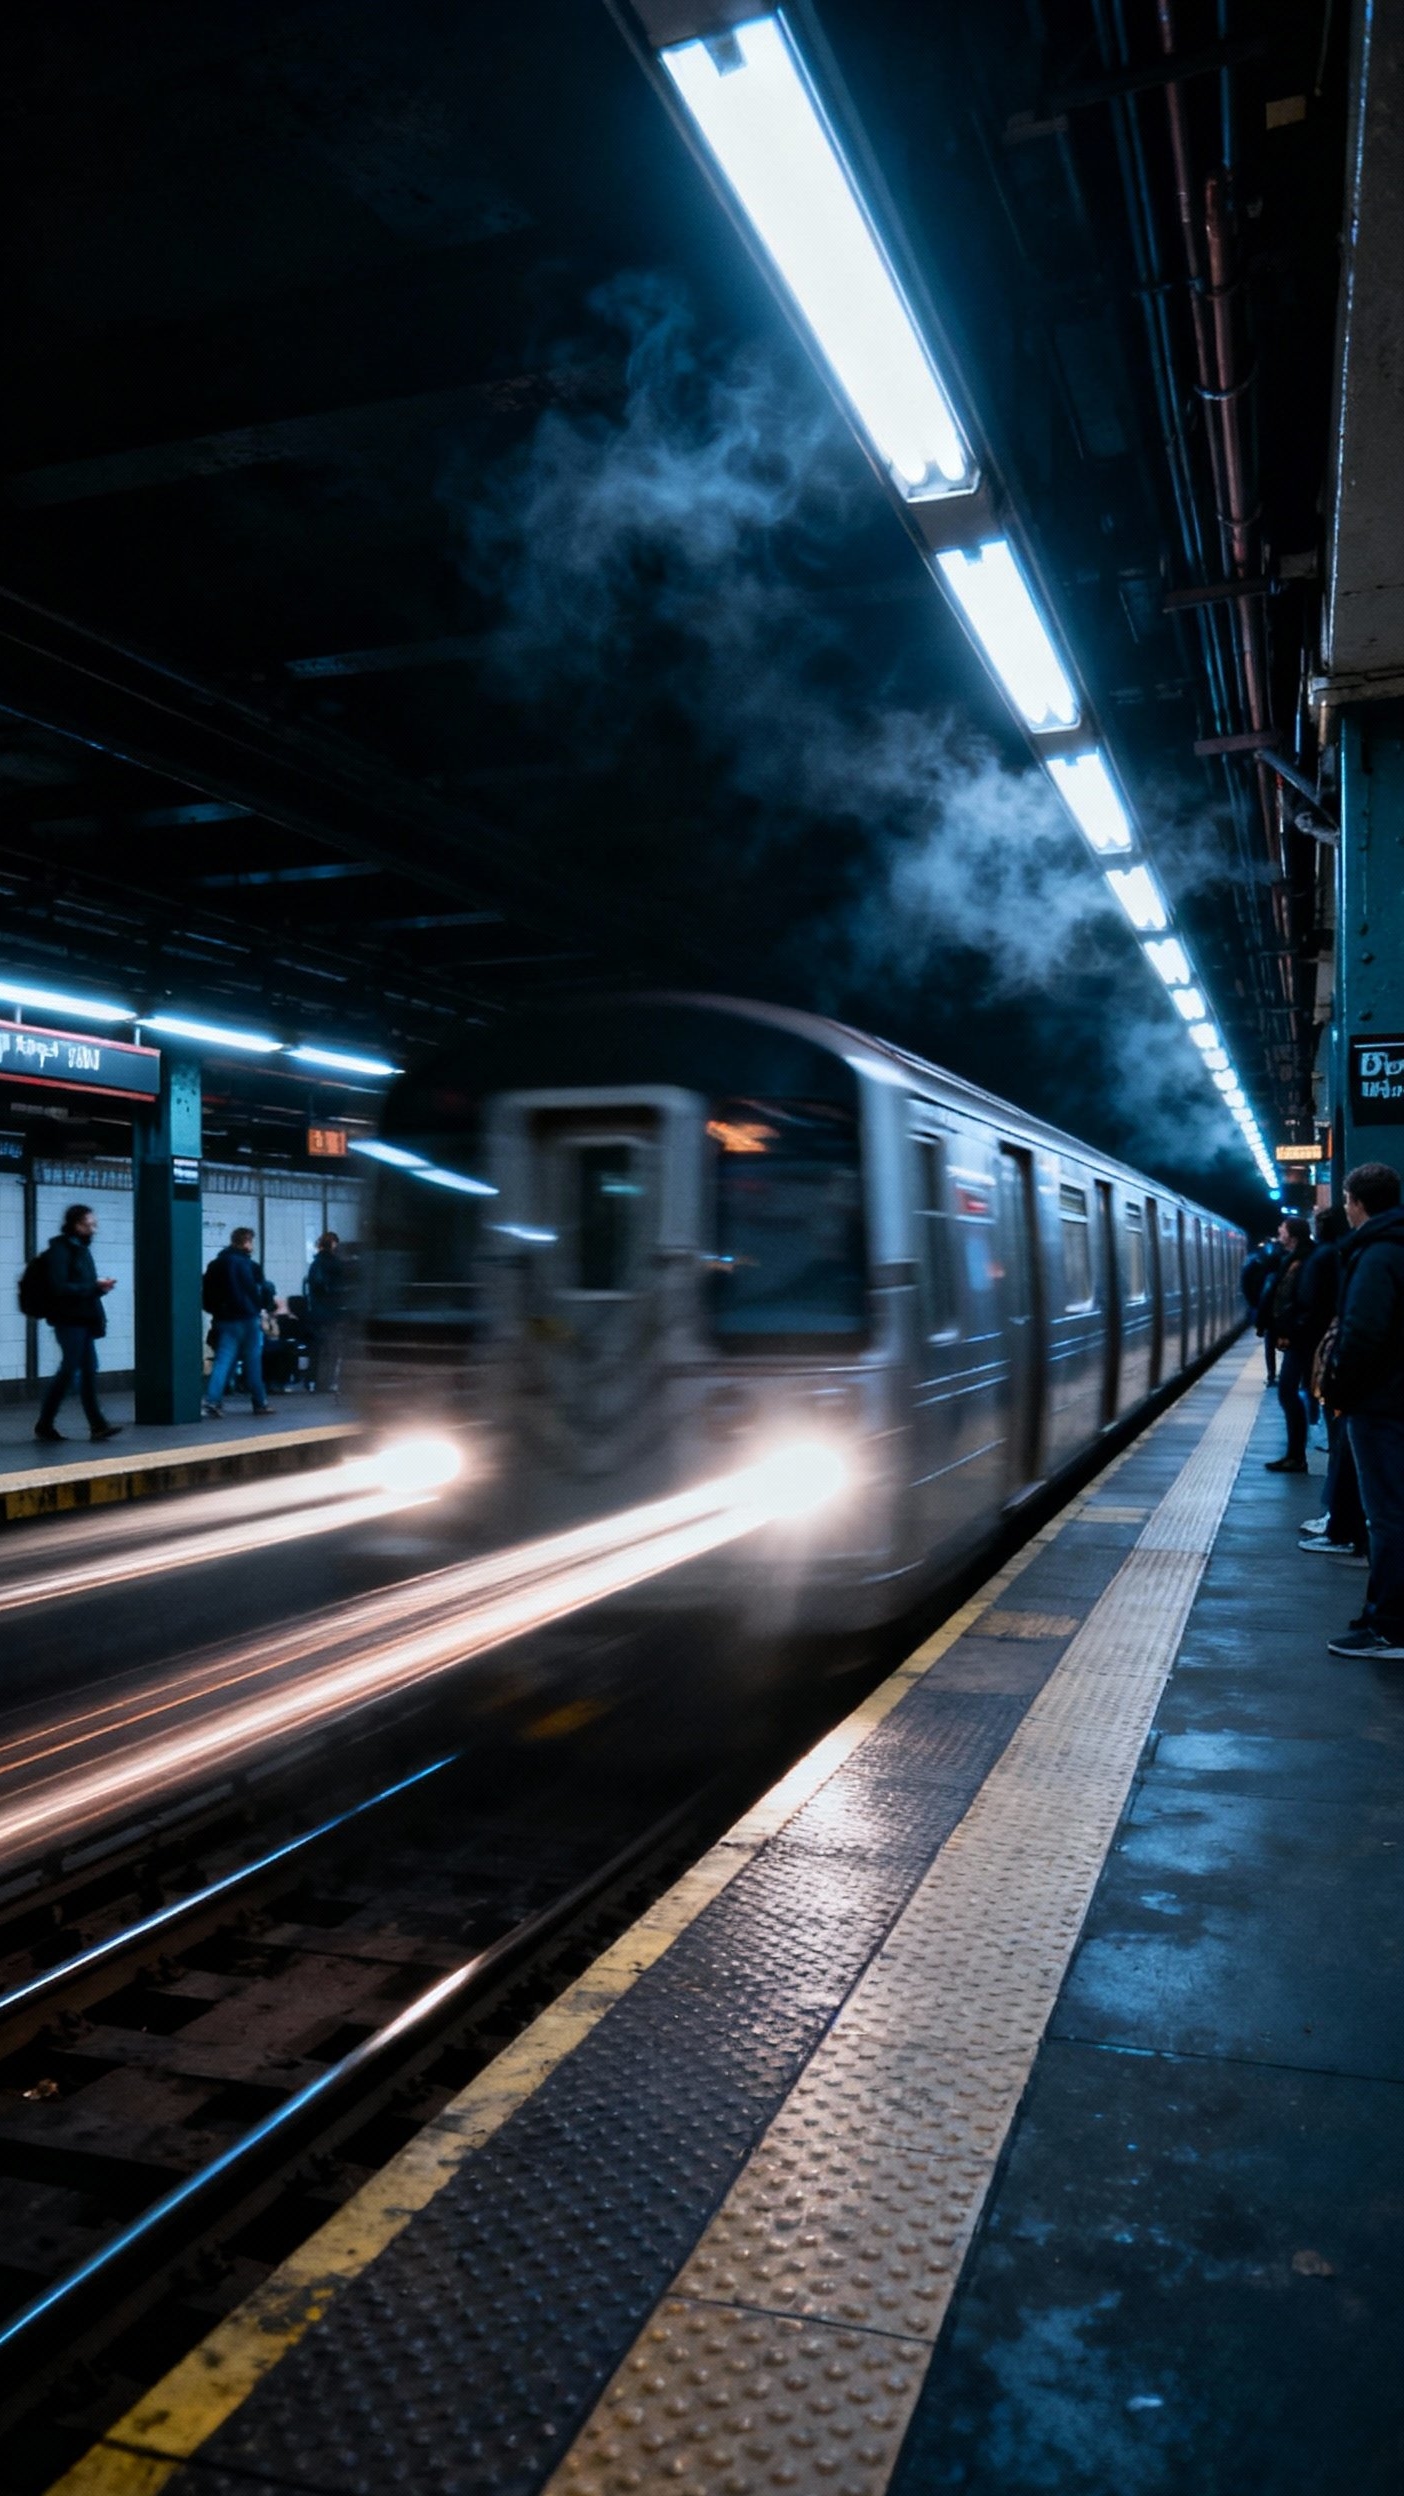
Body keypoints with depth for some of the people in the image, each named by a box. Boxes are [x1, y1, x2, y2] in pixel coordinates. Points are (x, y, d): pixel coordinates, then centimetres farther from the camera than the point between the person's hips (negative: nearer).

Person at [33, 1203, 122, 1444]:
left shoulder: (81, 1248, 15)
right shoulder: (60, 1249, -10)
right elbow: (60, 1288, -18)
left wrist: (100, 1286, -1)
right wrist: (95, 1286, -17)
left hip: (84, 1319, 8)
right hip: (69, 1320, -8)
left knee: (89, 1370, 4)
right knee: (69, 1369, -5)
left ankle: (97, 1424, 3)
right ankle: (44, 1424, 6)